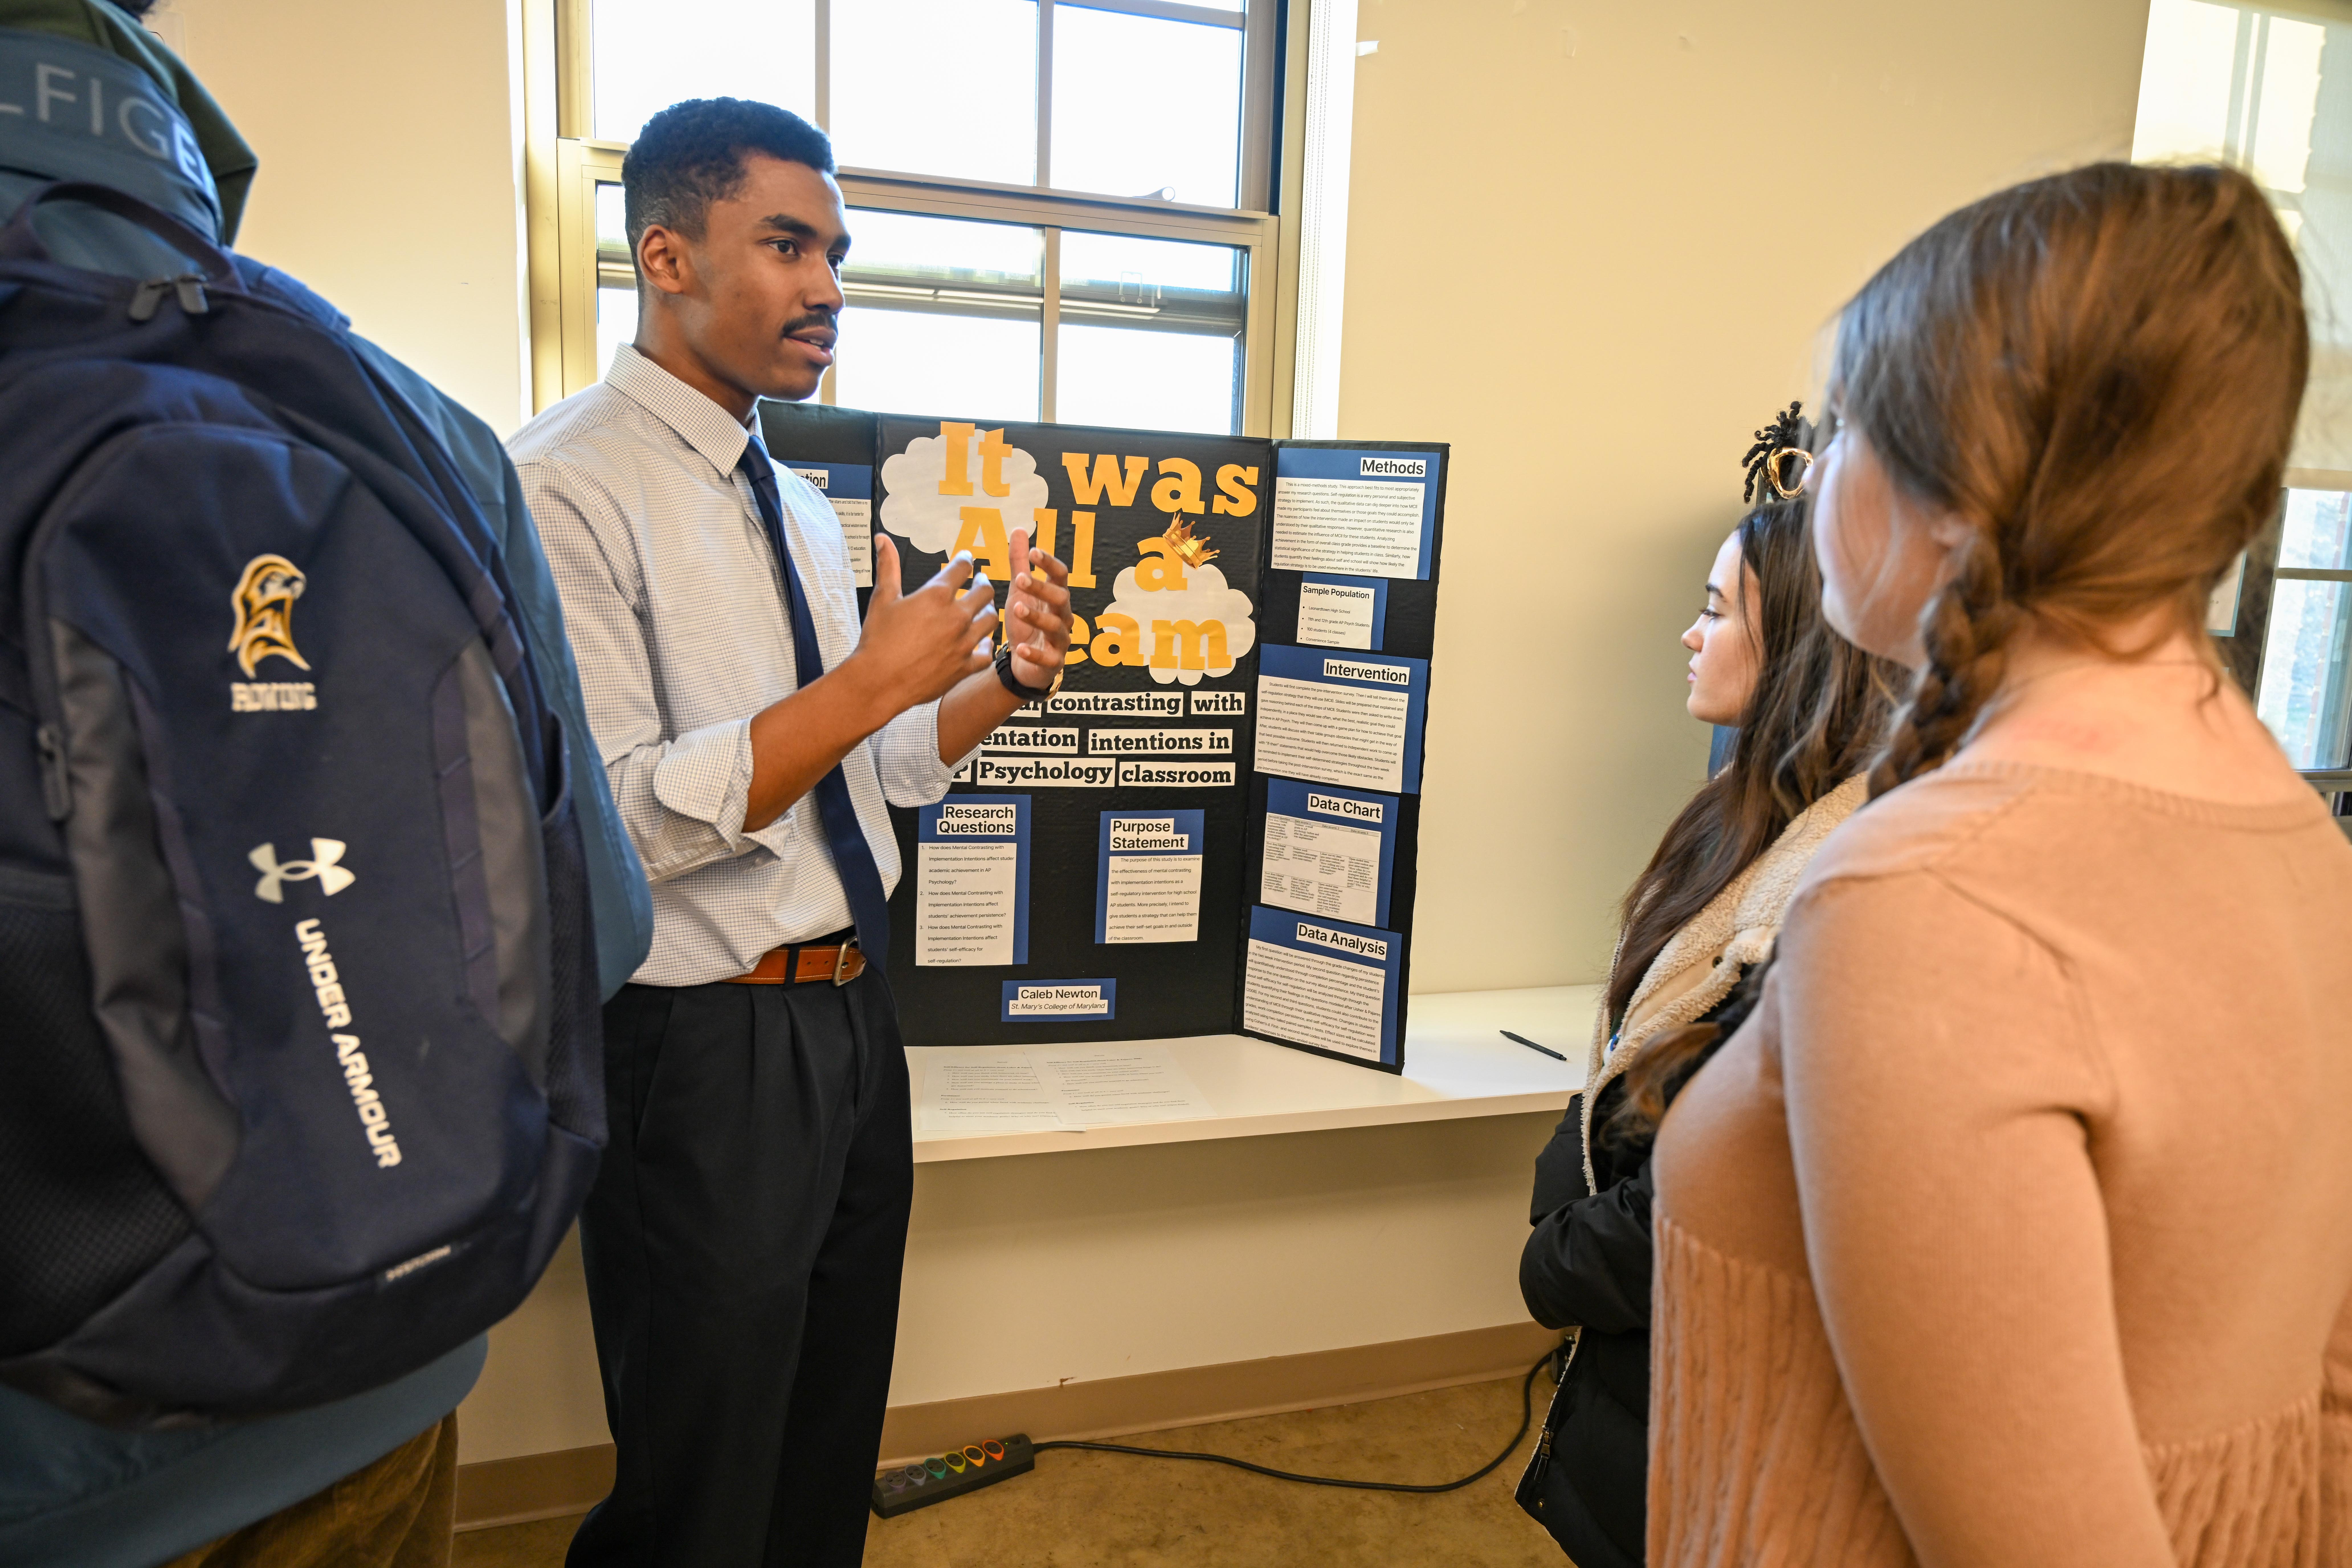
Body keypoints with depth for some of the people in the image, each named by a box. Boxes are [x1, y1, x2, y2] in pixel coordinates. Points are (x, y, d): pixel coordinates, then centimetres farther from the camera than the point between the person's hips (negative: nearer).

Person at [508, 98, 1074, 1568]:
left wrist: (1007, 682, -1)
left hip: (857, 1010, 8)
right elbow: (602, 826, -24)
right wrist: (871, 681, -24)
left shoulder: (801, 504, 11)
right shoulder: (565, 489, -16)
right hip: (707, 1049, -8)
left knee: (839, 1431, 25)